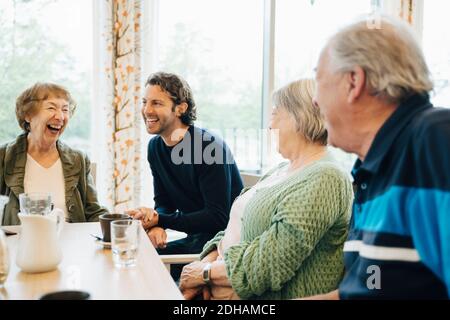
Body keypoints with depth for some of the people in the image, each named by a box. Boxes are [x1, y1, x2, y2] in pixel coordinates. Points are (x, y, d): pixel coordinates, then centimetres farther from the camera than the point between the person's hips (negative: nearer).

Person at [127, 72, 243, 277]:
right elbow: (164, 203, 10)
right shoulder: (155, 147, 5)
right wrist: (155, 225, -14)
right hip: (196, 239, 7)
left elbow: (218, 218, -22)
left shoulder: (210, 147, -20)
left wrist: (160, 220, -22)